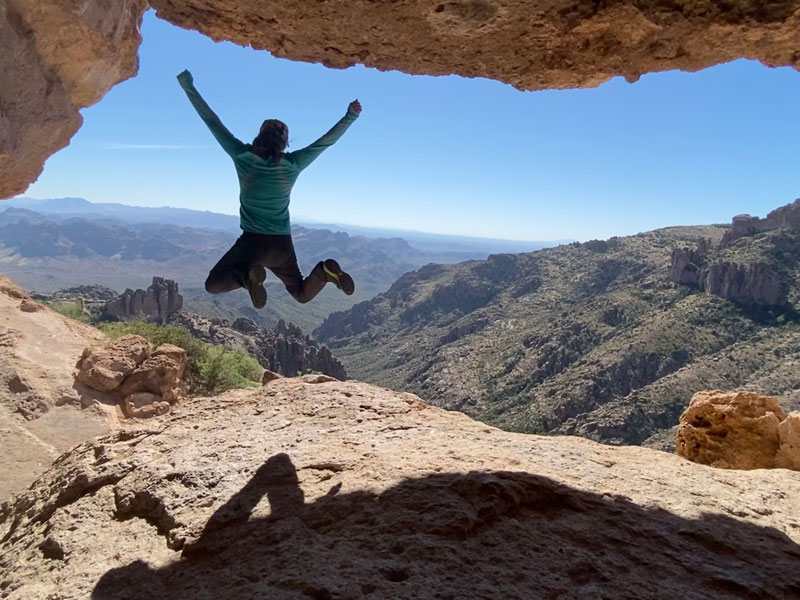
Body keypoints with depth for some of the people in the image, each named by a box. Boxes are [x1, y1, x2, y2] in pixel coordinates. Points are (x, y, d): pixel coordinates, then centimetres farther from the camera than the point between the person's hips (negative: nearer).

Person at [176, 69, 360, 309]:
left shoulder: (243, 157, -8)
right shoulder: (293, 165, -4)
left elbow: (212, 122, -1)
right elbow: (326, 140, 2)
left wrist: (188, 86, 7)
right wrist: (350, 116, 9)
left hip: (253, 242, -3)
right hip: (282, 245, 3)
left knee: (213, 285, 10)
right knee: (302, 294, 20)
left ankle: (248, 276, -20)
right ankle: (324, 271, -12)